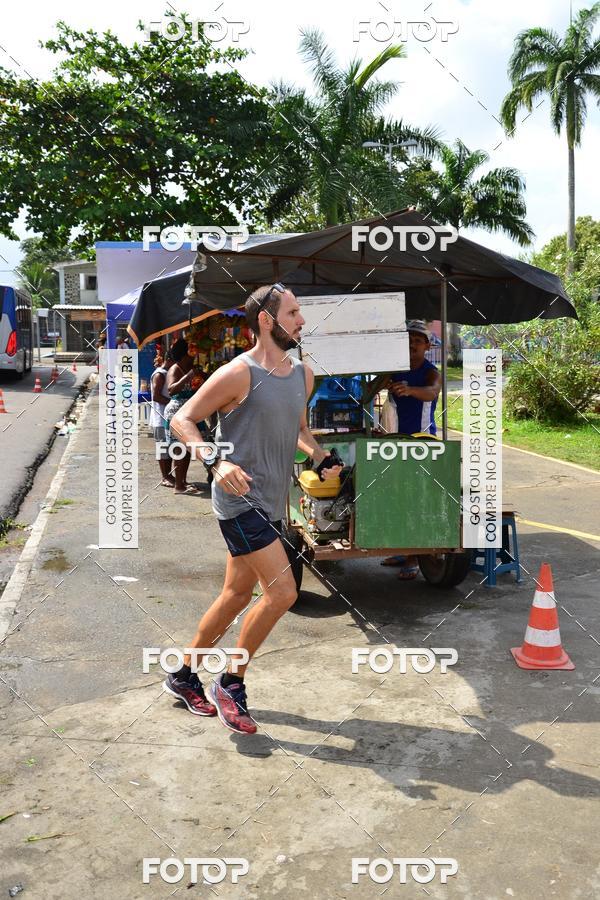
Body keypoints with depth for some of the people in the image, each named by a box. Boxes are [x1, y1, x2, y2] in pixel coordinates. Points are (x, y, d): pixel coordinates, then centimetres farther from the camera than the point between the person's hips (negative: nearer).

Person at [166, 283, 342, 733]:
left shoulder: (303, 374, 9)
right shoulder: (238, 374, -14)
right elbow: (182, 419, -10)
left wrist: (320, 456, 5)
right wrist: (218, 462, -26)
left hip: (270, 502, 8)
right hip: (240, 499, -8)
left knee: (238, 595, 15)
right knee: (282, 592, -13)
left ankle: (184, 676, 33)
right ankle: (230, 683, 7)